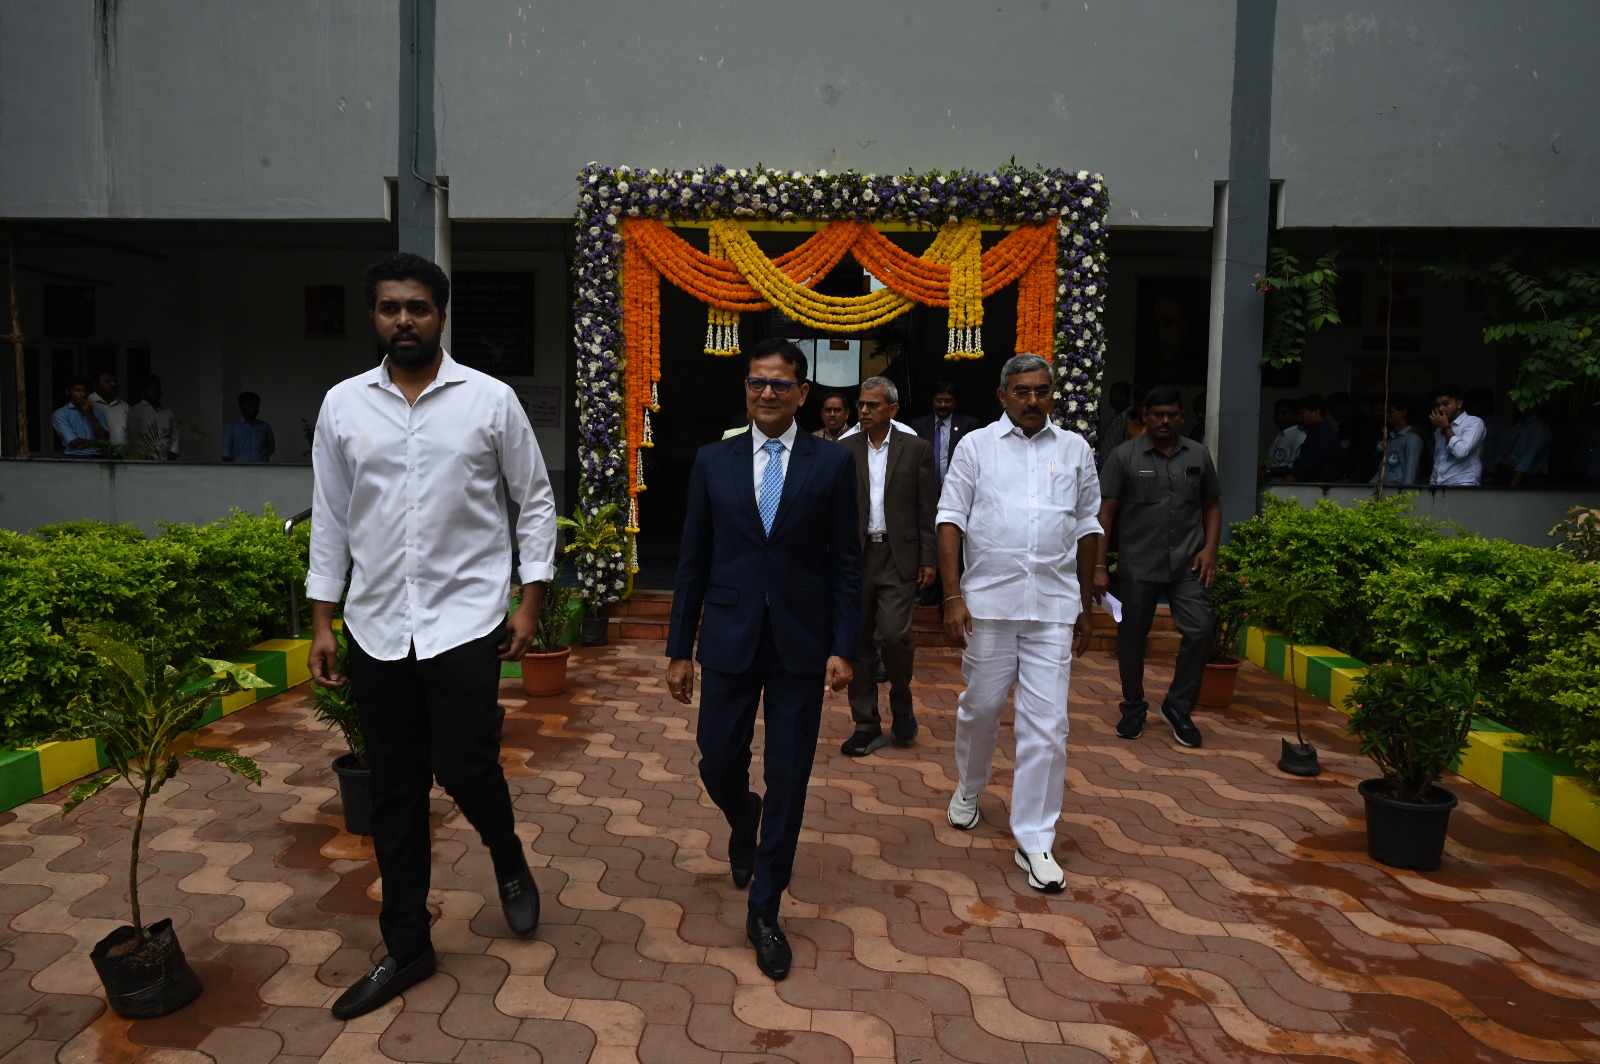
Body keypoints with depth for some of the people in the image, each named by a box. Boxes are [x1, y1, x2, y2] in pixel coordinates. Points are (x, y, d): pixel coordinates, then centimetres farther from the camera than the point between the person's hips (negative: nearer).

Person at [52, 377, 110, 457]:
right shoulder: (60, 414, 4)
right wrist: (97, 443, 5)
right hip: (75, 457, -2)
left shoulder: (98, 412, 13)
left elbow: (105, 440, 2)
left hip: (98, 457, 2)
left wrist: (91, 416, 0)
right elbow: (74, 442, -6)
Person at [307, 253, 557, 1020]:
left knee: (465, 769, -4)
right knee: (394, 791, 11)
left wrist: (529, 603, -3)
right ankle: (406, 948, 27)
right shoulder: (342, 405, 4)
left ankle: (509, 861, 31)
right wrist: (321, 624, 6)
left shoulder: (491, 400, -3)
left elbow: (534, 502, 1)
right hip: (376, 629, 3)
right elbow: (330, 520, 8)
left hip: (465, 621, -3)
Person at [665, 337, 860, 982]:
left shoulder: (833, 464, -1)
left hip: (801, 644, -1)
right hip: (729, 640, 2)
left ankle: (764, 912, 22)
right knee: (718, 766, 8)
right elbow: (692, 562, 5)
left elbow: (846, 564, 0)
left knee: (788, 782, 5)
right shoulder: (713, 462, 4)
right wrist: (679, 650, 4)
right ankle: (744, 825, 45)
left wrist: (844, 648, -7)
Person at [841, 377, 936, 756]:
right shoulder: (845, 450, 5)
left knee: (894, 634, -13)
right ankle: (867, 724, 17)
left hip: (898, 557, -2)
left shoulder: (916, 449, 2)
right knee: (858, 641, 5)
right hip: (855, 556, 2)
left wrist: (928, 560, -3)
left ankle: (901, 702, 17)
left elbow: (927, 509, 1)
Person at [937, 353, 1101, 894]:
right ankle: (969, 787, 42)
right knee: (979, 708, 14)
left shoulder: (1074, 449, 8)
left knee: (1046, 723, -1)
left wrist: (1085, 605, 13)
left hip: (1054, 607, 1)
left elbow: (1088, 528, 13)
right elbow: (951, 521, -2)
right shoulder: (976, 445, 2)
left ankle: (1034, 840, 11)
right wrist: (953, 597, -10)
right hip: (988, 602, -1)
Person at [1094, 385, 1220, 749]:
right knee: (1132, 636, 7)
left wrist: (1210, 548, 0)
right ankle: (1134, 707, 28)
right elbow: (1105, 513, -4)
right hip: (1138, 566, -2)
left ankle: (1178, 706, 13)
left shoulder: (1198, 455, 8)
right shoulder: (1124, 457, -1)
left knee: (1200, 630, -7)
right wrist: (1099, 566, -9)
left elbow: (1211, 506, 16)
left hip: (1187, 565, 2)